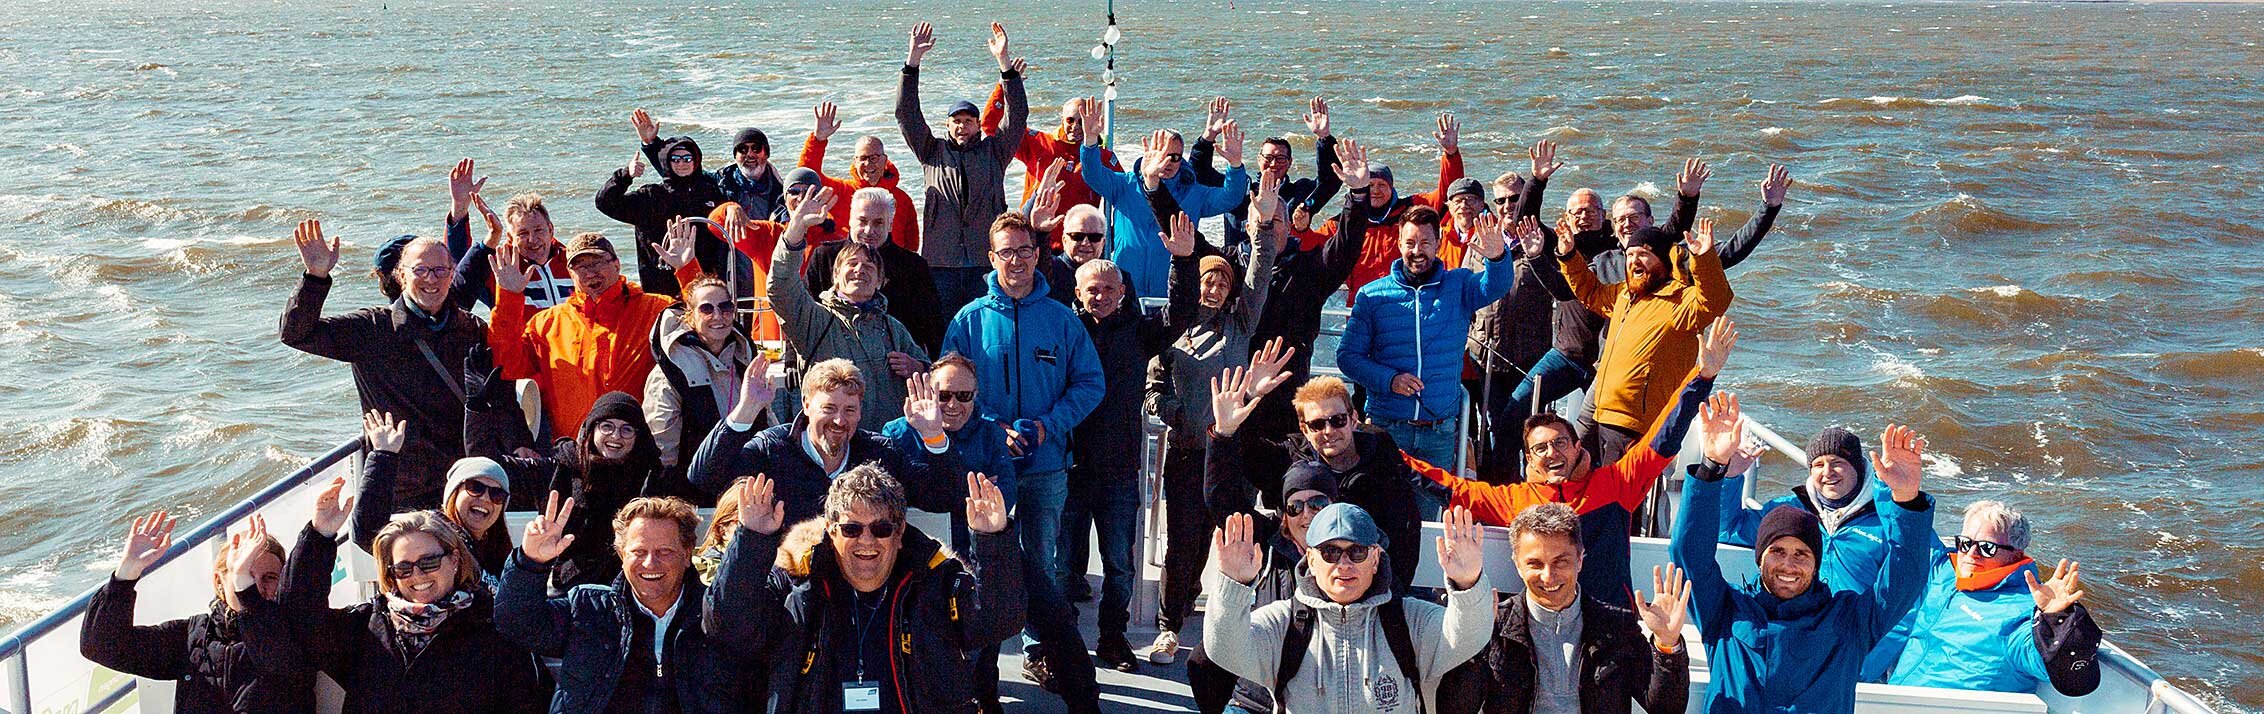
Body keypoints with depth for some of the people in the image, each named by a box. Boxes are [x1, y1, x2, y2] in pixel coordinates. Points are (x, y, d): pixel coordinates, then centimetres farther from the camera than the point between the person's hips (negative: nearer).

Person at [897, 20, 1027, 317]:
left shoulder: (994, 151, 14)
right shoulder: (933, 152, 15)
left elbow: (1017, 115, 3)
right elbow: (906, 114, 6)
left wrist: (1004, 62, -7)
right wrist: (913, 59, -2)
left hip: (986, 259, 0)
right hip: (939, 259, 0)